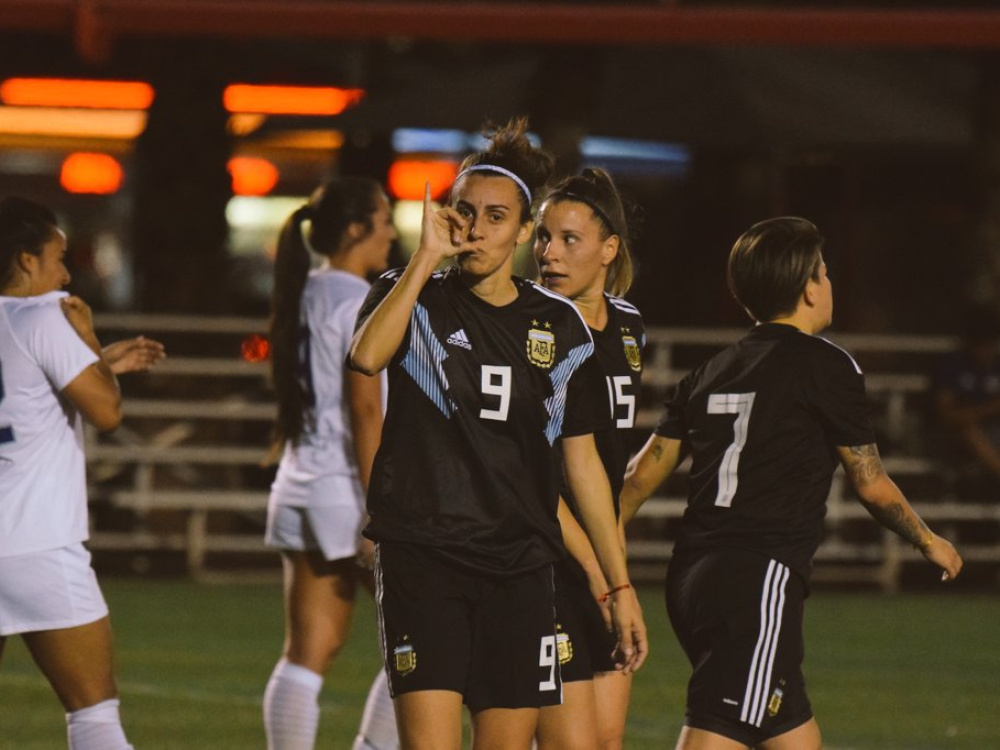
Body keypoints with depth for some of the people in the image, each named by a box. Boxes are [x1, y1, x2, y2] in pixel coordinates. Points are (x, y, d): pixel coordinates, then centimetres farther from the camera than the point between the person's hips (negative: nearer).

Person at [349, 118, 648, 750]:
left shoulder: (560, 326, 9)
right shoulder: (413, 297, 2)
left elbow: (583, 460, 14)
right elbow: (367, 355, -22)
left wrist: (620, 585, 13)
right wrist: (427, 256, -17)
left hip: (520, 571, 3)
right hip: (423, 556, -3)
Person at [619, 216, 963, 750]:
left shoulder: (711, 372, 16)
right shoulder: (824, 366, -3)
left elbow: (640, 476, 15)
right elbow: (871, 485, 3)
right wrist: (929, 542, 20)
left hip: (691, 576, 8)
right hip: (758, 582, -8)